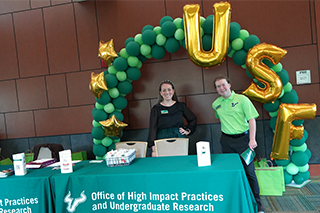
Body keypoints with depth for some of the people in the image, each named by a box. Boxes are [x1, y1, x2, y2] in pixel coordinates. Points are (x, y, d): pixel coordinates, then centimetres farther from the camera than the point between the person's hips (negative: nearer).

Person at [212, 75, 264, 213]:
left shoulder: (242, 99, -6)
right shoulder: (216, 104, 6)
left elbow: (251, 119, -9)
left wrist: (252, 139, -17)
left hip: (242, 138, -3)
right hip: (226, 140, 4)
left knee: (249, 171, 0)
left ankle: (256, 202, 16)